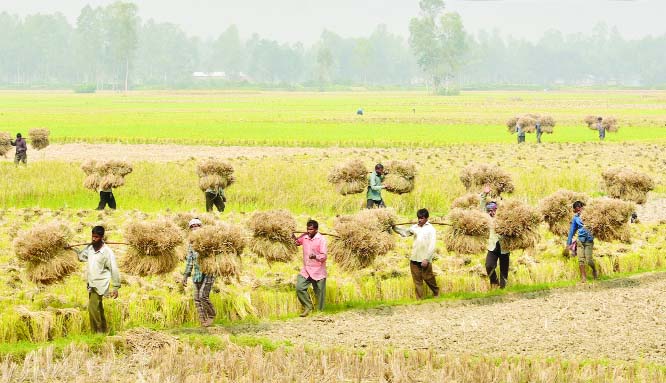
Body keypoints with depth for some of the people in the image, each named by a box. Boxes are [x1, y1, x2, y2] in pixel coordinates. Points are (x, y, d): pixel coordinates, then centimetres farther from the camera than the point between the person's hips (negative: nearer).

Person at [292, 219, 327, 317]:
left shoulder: (321, 239, -13)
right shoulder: (305, 236, 2)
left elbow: (324, 256, -16)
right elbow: (298, 242, 25)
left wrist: (315, 256, -36)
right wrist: (294, 238, 3)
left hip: (318, 271, -5)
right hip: (306, 270, 5)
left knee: (319, 293, 3)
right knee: (299, 288, -10)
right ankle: (308, 307, 6)